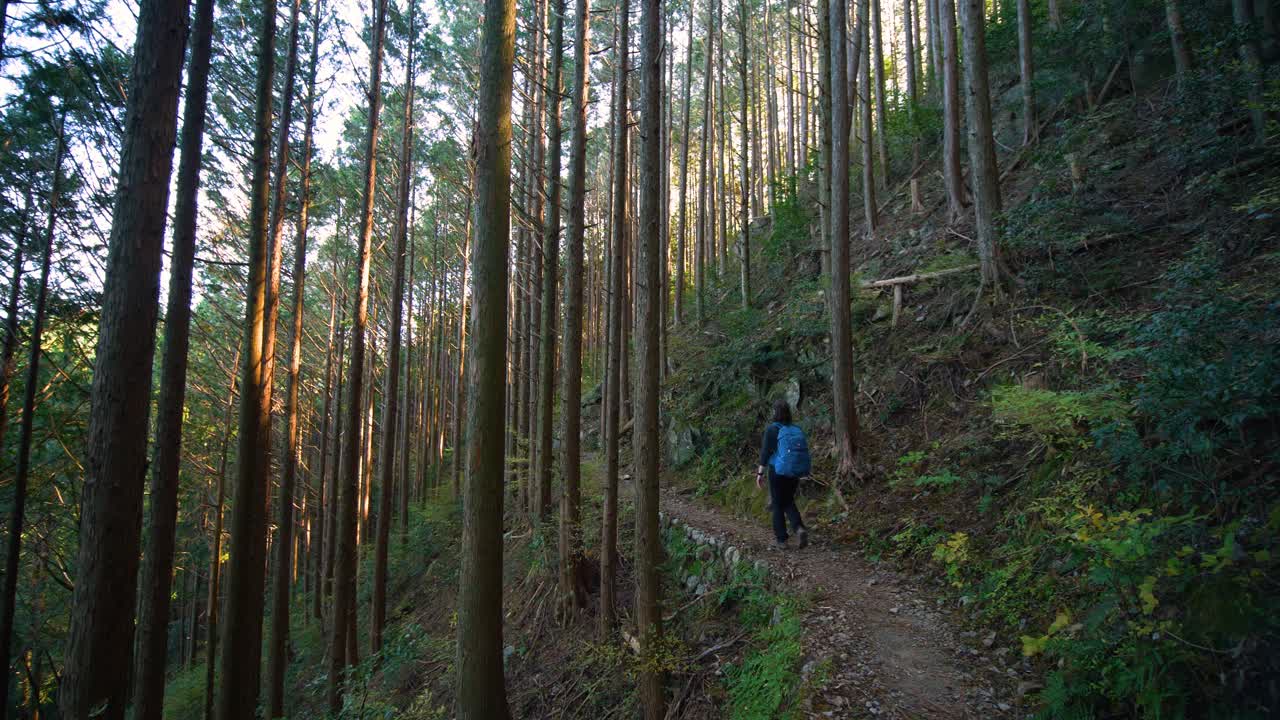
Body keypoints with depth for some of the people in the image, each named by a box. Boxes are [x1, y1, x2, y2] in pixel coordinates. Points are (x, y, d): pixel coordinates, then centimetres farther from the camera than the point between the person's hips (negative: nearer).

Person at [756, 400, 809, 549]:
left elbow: (765, 452, -13)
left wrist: (760, 473, -8)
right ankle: (799, 528, -2)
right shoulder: (796, 429, 2)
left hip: (777, 471, -4)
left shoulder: (771, 429, -11)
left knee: (778, 505, 8)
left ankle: (781, 540, 12)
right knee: (789, 502, 20)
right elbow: (804, 452, 7)